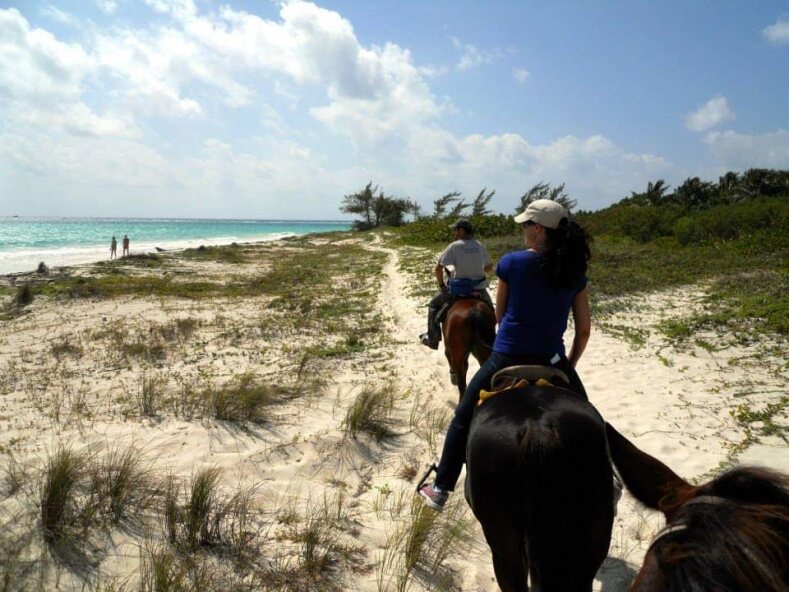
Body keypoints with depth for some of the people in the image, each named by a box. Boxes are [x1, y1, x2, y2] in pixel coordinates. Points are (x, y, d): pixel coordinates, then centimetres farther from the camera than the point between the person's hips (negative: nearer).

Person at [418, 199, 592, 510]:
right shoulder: (575, 272, 1)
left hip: (506, 359, -2)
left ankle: (440, 490, 22)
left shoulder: (511, 262, -7)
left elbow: (499, 314, 3)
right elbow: (584, 329, 4)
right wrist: (569, 365, 17)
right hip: (552, 362, 2)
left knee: (463, 420, 16)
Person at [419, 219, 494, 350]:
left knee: (434, 305, 17)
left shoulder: (455, 246, -13)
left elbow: (438, 268, -14)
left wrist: (441, 285, -2)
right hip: (479, 289, 4)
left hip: (459, 289, -4)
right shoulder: (479, 246, 2)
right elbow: (489, 267, 14)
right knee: (489, 307, 34)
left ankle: (432, 339, 17)